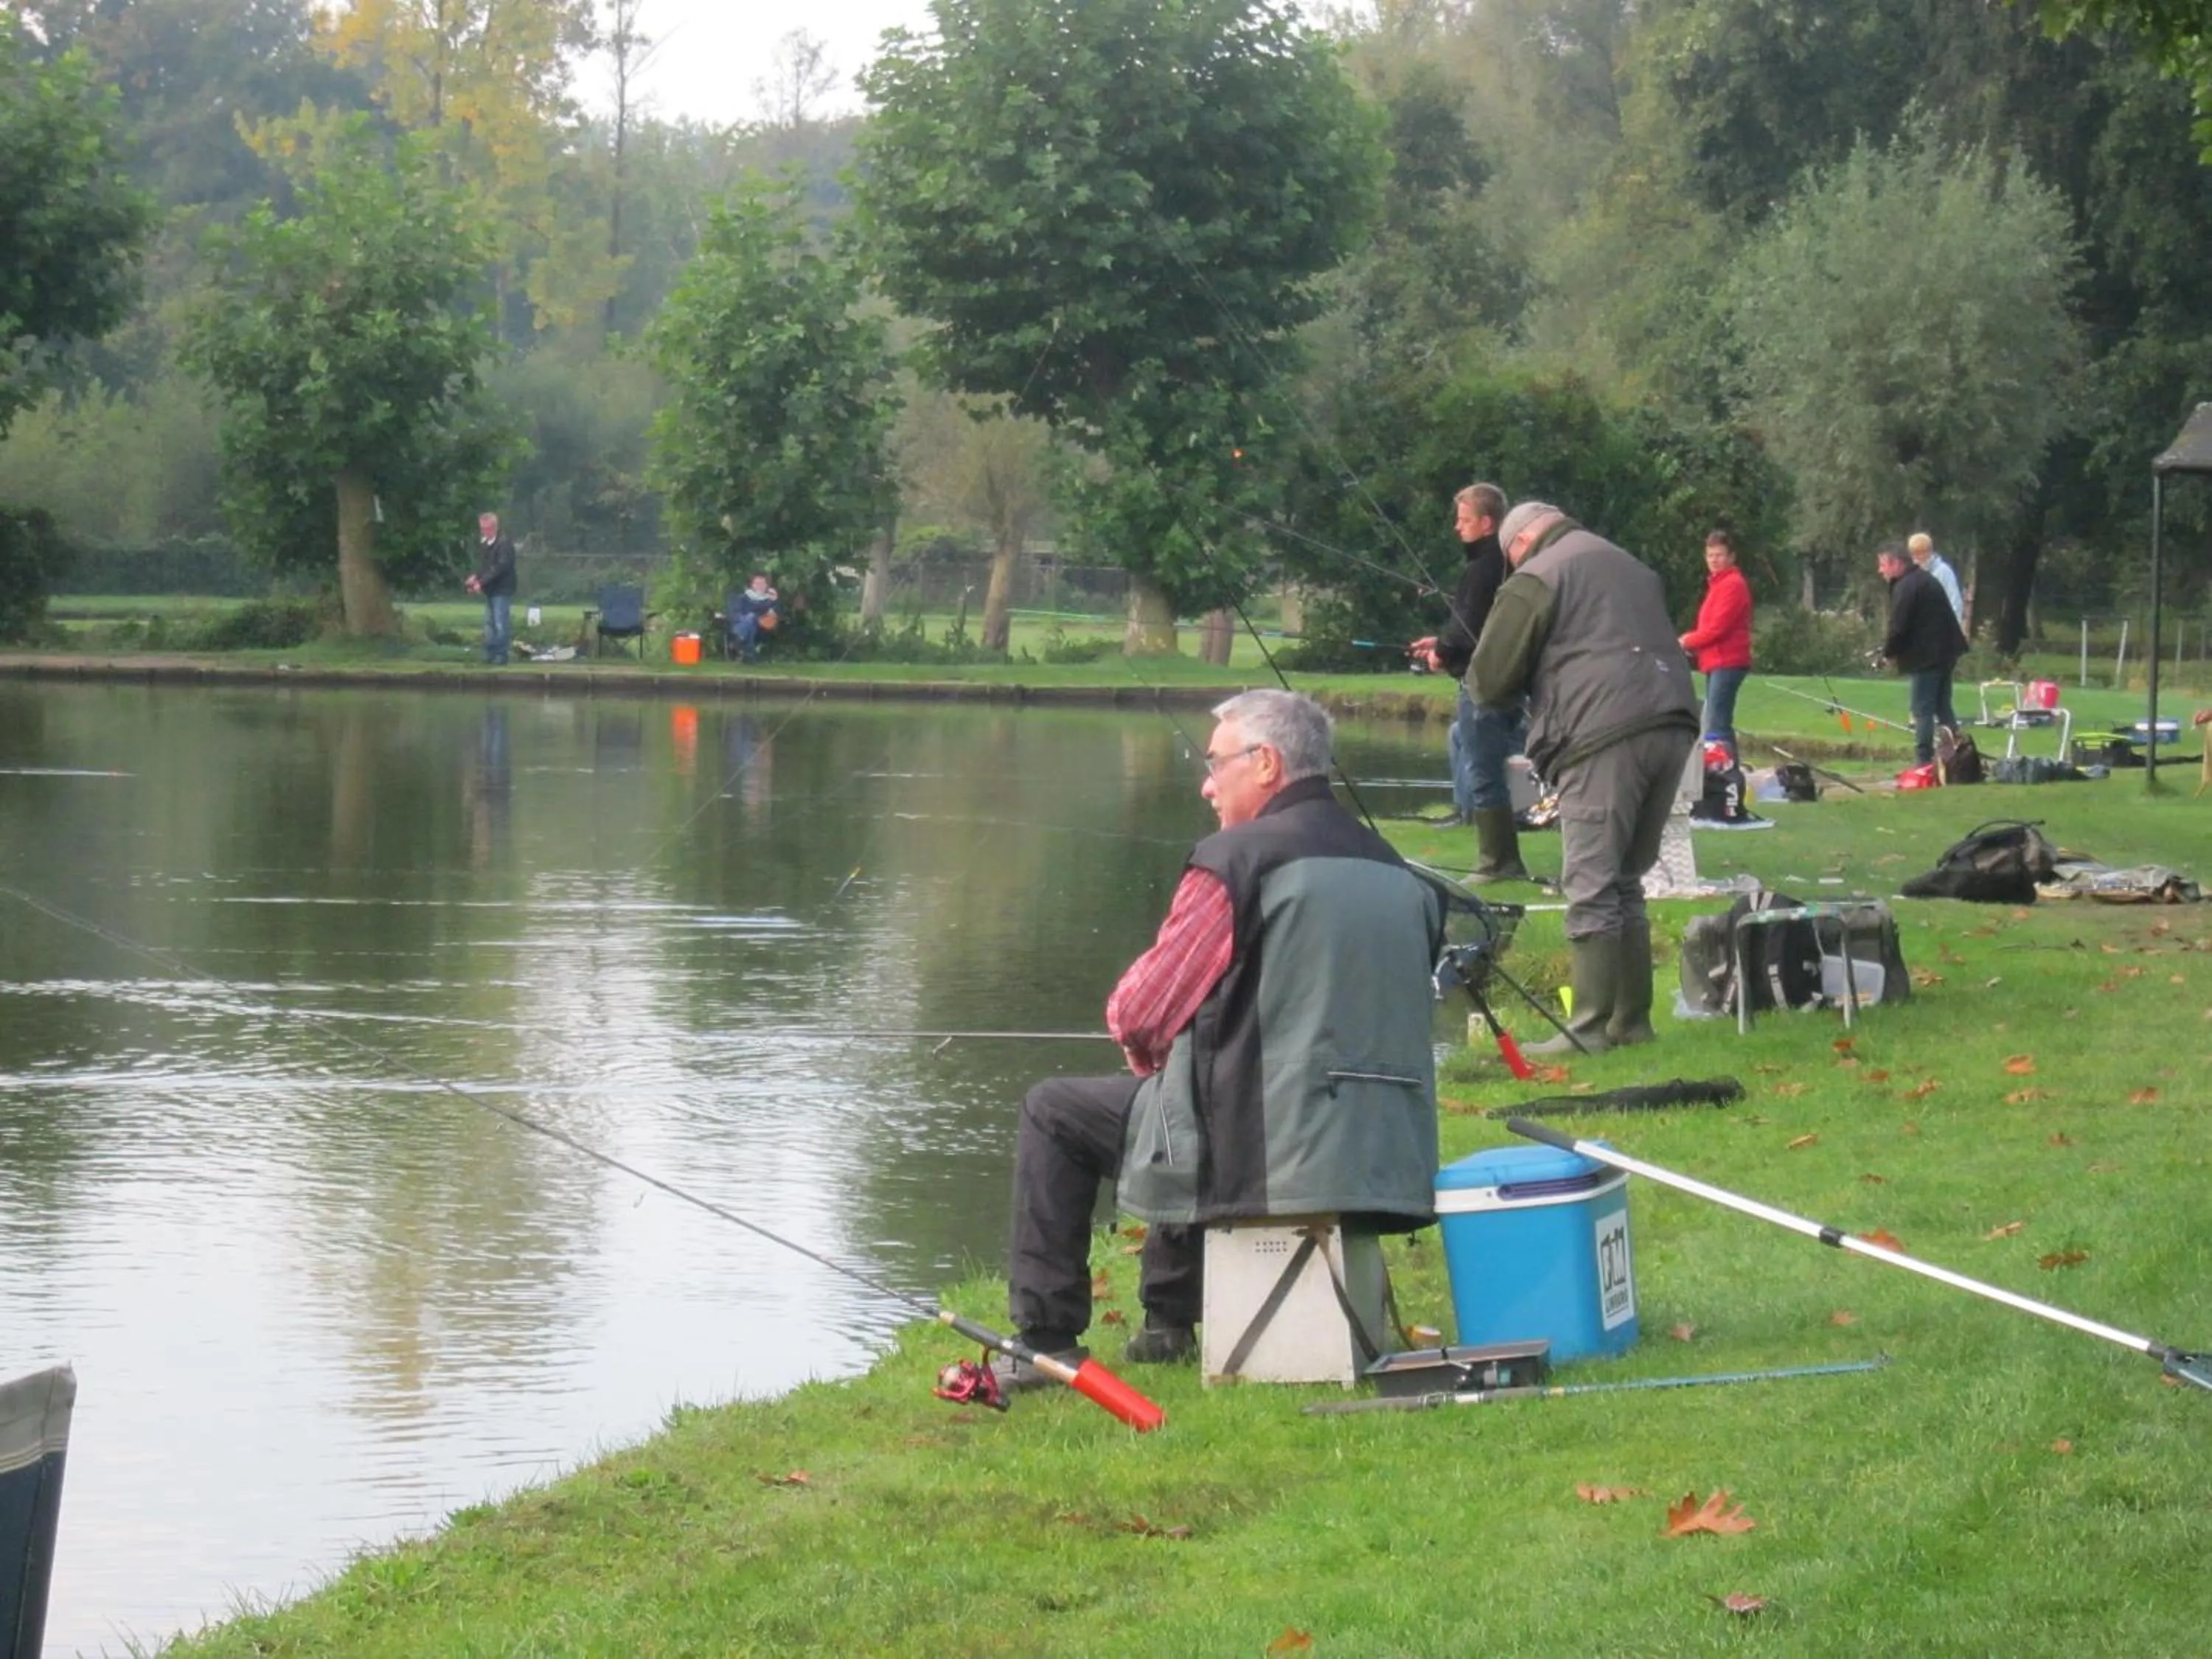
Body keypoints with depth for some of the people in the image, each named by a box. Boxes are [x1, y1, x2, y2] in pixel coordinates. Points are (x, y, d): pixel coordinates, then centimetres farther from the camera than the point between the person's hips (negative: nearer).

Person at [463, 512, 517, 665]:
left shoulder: (504, 544, -15)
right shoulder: (483, 544, 11)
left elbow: (500, 567, -22)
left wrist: (482, 582, -24)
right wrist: (476, 577, 0)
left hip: (502, 590, -8)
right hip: (489, 590, 8)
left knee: (501, 623, -7)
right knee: (489, 623, 12)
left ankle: (501, 654, -1)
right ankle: (490, 653, 19)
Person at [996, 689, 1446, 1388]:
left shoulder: (1234, 861, -12)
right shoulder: (1393, 871, 9)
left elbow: (1139, 1015, -7)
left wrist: (1139, 1042, 18)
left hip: (1256, 1146, -7)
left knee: (1054, 1114, 13)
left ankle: (1046, 1340, 13)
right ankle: (1168, 1322, 41)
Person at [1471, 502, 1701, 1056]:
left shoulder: (1534, 581, 1)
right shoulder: (1632, 568, 25)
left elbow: (1489, 681, 0)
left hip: (1603, 740, -8)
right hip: (1673, 727, 8)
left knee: (1591, 889, -5)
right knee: (1626, 882, 17)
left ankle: (1590, 1027, -8)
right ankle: (1632, 1019, 18)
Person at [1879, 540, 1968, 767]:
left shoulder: (1906, 587, -16)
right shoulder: (1924, 579, 16)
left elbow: (1898, 627, -19)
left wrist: (1888, 652, -2)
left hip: (1927, 655, -10)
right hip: (1945, 652, 10)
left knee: (1923, 710, -6)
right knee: (1943, 708, 15)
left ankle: (1924, 762, -7)